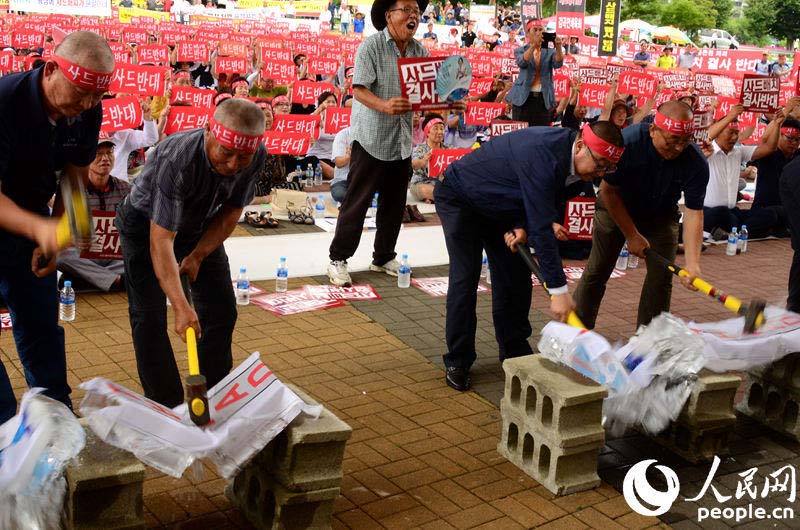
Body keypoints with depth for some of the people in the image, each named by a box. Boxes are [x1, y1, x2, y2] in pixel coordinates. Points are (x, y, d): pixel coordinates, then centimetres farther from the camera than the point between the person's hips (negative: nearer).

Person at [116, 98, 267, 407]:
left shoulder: (257, 157, -24)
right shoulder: (177, 159, -41)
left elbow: (231, 213, -7)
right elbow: (160, 240, -42)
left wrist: (198, 256, -14)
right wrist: (181, 307, -48)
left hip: (200, 226, 5)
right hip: (146, 225, -5)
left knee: (222, 311, 3)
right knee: (149, 318, -10)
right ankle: (167, 407, 2)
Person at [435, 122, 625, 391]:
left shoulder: (561, 147, -10)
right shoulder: (542, 155, -37)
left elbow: (538, 203, 4)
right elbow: (542, 227, -38)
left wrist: (522, 226, -17)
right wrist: (559, 290, -37)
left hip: (498, 206, 9)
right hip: (459, 198, -8)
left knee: (516, 277, 6)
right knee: (465, 278, -12)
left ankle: (514, 352, 19)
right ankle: (457, 362, 0)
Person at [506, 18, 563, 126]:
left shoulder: (549, 51, 11)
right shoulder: (520, 50, 6)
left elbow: (558, 64, -9)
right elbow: (522, 62, -16)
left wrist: (558, 47, -28)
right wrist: (533, 46, -32)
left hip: (543, 99, 1)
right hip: (523, 98, -1)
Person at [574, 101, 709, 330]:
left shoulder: (696, 163, -28)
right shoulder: (627, 141, -33)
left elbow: (693, 212, -25)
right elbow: (608, 191, -20)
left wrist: (692, 263, -36)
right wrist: (632, 235, -17)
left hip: (660, 214, 2)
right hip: (616, 208, -2)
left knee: (661, 275, -6)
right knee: (597, 270, -2)